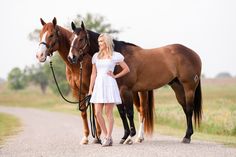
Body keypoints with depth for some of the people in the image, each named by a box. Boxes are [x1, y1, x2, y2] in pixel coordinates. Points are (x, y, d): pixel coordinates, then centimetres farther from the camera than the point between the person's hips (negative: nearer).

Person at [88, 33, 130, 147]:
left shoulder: (115, 56, 0)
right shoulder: (96, 56, 11)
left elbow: (126, 69, 5)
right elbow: (93, 74, 12)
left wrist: (115, 76, -4)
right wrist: (90, 89, 7)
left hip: (109, 84, -4)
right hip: (98, 85, 4)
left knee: (108, 112, -3)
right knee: (97, 113, -1)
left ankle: (108, 138, 3)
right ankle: (107, 136, 11)